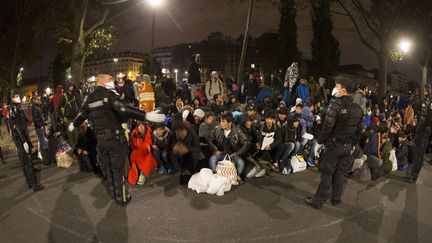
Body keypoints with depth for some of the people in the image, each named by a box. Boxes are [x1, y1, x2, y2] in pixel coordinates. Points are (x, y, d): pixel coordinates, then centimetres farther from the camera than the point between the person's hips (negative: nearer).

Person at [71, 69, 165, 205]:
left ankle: (114, 190, 36)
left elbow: (82, 115, 23)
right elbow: (124, 109, -31)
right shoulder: (109, 94, -14)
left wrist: (73, 125, 45)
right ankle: (122, 197, 16)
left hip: (100, 138, 6)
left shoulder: (90, 99, 7)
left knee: (107, 167, 20)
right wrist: (146, 116, -41)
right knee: (118, 168, 5)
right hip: (115, 136, -6)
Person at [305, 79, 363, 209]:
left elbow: (327, 126, -21)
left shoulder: (336, 104, -17)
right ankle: (336, 198, 28)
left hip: (334, 144, -6)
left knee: (327, 173, 2)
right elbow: (359, 129, 11)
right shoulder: (357, 108, 5)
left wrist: (319, 141, -10)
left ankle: (318, 201, 11)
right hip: (348, 146, 6)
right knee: (340, 173, 16)